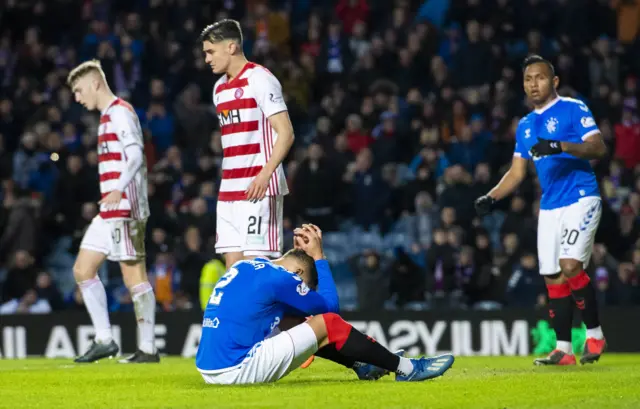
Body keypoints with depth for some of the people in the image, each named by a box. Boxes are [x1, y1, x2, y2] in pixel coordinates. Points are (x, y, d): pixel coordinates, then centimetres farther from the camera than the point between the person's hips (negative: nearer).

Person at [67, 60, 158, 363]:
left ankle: (148, 348, -7)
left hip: (125, 208, -10)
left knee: (134, 275, -9)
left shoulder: (120, 113, -8)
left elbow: (136, 156, -21)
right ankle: (104, 341, 7)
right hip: (109, 212, 10)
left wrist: (119, 189, -36)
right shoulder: (108, 116, 21)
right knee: (83, 269, 7)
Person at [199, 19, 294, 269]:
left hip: (258, 190, -8)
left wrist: (265, 174, -28)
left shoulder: (260, 80, -9)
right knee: (232, 264, 4)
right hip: (229, 190, 8)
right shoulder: (219, 88, 17)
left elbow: (286, 134, -16)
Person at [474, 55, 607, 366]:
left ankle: (594, 334, -5)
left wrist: (560, 146, -28)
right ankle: (563, 349, 7)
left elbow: (599, 148, -14)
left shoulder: (573, 109, -3)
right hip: (549, 207, 7)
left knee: (570, 265, -21)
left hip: (580, 198, -7)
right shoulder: (525, 125, 17)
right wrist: (491, 197, 5)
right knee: (553, 277, 2)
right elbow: (517, 172, 20)